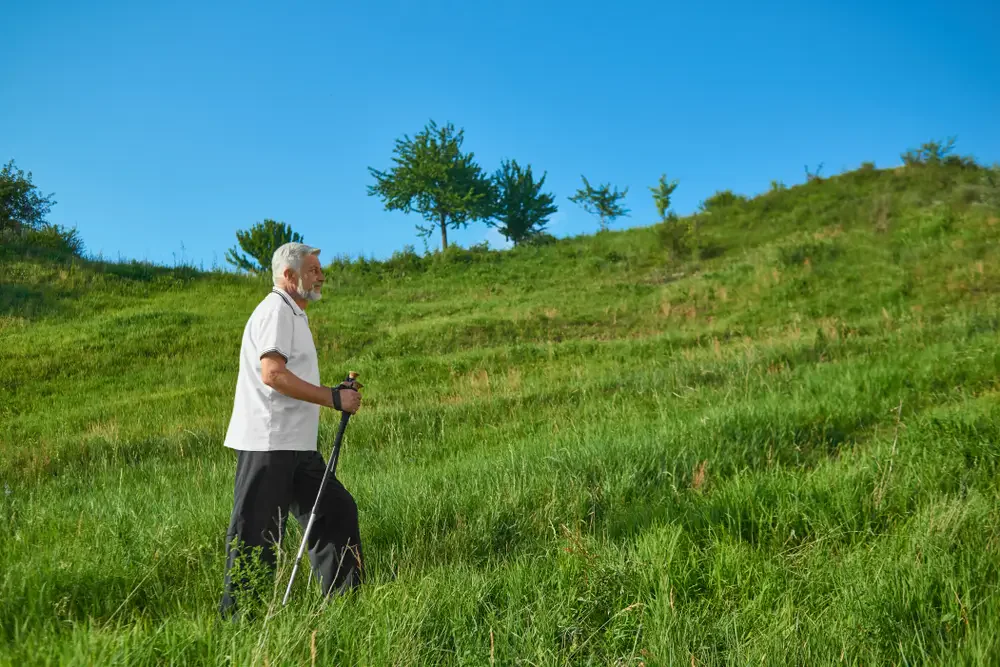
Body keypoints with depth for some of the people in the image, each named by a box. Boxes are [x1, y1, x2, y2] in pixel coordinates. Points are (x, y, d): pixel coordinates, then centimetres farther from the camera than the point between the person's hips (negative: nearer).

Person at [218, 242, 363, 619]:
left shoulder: (293, 314, 23)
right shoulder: (276, 309, -10)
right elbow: (272, 374, -22)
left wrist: (337, 393, 11)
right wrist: (334, 398, -17)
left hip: (296, 446, 10)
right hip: (267, 445, -10)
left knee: (337, 510, 11)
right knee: (256, 533, -4)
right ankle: (235, 616, 6)